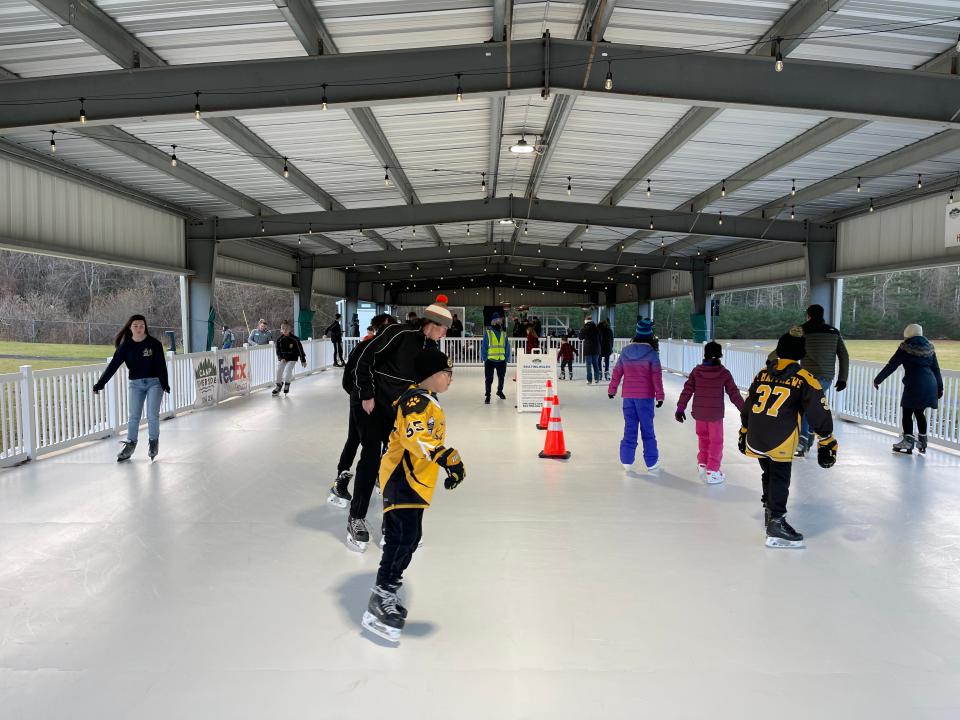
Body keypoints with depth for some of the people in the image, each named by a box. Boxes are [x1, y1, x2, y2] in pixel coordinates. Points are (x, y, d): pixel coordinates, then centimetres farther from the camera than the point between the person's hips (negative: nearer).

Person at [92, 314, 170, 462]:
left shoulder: (154, 343, -8)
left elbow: (161, 365, -10)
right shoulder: (126, 345, -3)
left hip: (154, 382, -2)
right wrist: (100, 383, -10)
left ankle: (154, 443, 14)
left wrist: (164, 383, -15)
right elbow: (113, 365, -5)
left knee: (152, 415, -4)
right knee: (133, 416, 2)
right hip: (135, 384, 2)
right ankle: (130, 445, 11)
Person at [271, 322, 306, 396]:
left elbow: (300, 349, -7)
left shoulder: (294, 339, -14)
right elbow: (278, 351, 2)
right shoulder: (279, 340, -6)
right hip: (282, 358, 3)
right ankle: (278, 386, 23)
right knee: (279, 372, -1)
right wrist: (281, 358, -16)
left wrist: (303, 360, -5)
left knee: (287, 371, -17)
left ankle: (287, 385, 11)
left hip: (292, 359, -3)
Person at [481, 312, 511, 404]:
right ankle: (487, 396, 9)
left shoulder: (504, 333, 6)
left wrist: (507, 358, 2)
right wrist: (484, 358, -9)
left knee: (501, 377, 19)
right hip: (490, 360, -4)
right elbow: (484, 346, -5)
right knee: (489, 379, -2)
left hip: (502, 360, 4)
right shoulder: (487, 332, -5)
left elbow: (507, 347, 9)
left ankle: (500, 391, 41)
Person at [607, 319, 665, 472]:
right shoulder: (652, 353, -9)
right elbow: (656, 376, -10)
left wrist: (612, 389, 15)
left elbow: (617, 372, 5)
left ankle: (626, 460, 12)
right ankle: (651, 463, 12)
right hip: (645, 396, -3)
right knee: (647, 429, 6)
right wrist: (659, 395, -5)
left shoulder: (625, 351, 2)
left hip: (628, 396, 3)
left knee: (629, 428, 11)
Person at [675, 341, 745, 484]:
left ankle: (702, 463, 27)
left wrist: (680, 408, 4)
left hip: (699, 413, 3)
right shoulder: (724, 373, -9)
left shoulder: (696, 371, -4)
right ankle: (712, 471, 11)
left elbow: (687, 391, -3)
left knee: (703, 438, 22)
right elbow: (734, 394, -6)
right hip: (716, 414, -3)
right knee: (716, 441, 8)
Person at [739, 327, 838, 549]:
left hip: (755, 437, 6)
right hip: (780, 441, -6)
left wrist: (743, 433, 28)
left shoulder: (763, 373, 11)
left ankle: (770, 511, 35)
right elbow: (818, 413, -7)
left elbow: (747, 406, 18)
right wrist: (827, 441, 1)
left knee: (768, 473, 23)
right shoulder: (804, 379, -5)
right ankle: (776, 522, -3)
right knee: (780, 478, 0)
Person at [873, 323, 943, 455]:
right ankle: (922, 443, 22)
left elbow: (891, 366, -2)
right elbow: (936, 369, 16)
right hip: (930, 386, 6)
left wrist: (877, 380, 6)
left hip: (914, 386, -6)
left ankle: (908, 443, 0)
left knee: (907, 414, 2)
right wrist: (940, 388, 23)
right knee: (919, 413, 17)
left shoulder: (905, 348, -3)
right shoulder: (929, 348, 12)